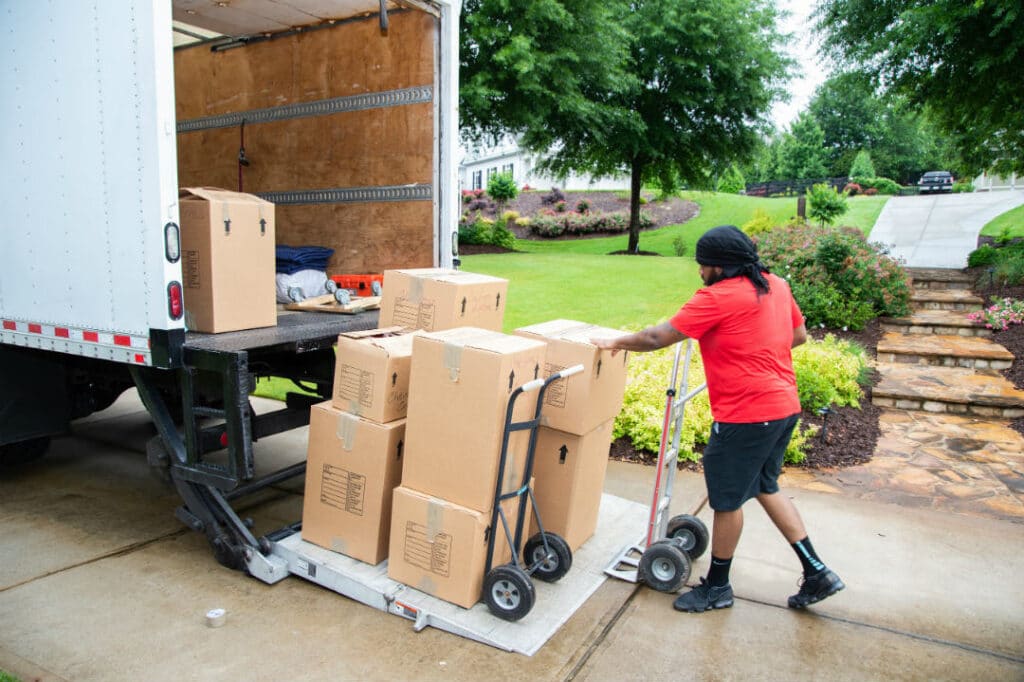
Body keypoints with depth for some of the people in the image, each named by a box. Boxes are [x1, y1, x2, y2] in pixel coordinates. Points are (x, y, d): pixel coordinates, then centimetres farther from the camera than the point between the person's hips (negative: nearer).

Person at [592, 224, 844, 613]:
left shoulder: (718, 296, -17)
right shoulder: (776, 286, 8)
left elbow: (658, 338, -15)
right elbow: (799, 334, 21)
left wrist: (616, 343, -1)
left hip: (746, 415, -9)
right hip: (784, 406, 9)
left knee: (727, 499, 6)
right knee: (765, 488, 24)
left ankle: (717, 586, 24)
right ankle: (817, 572, 27)